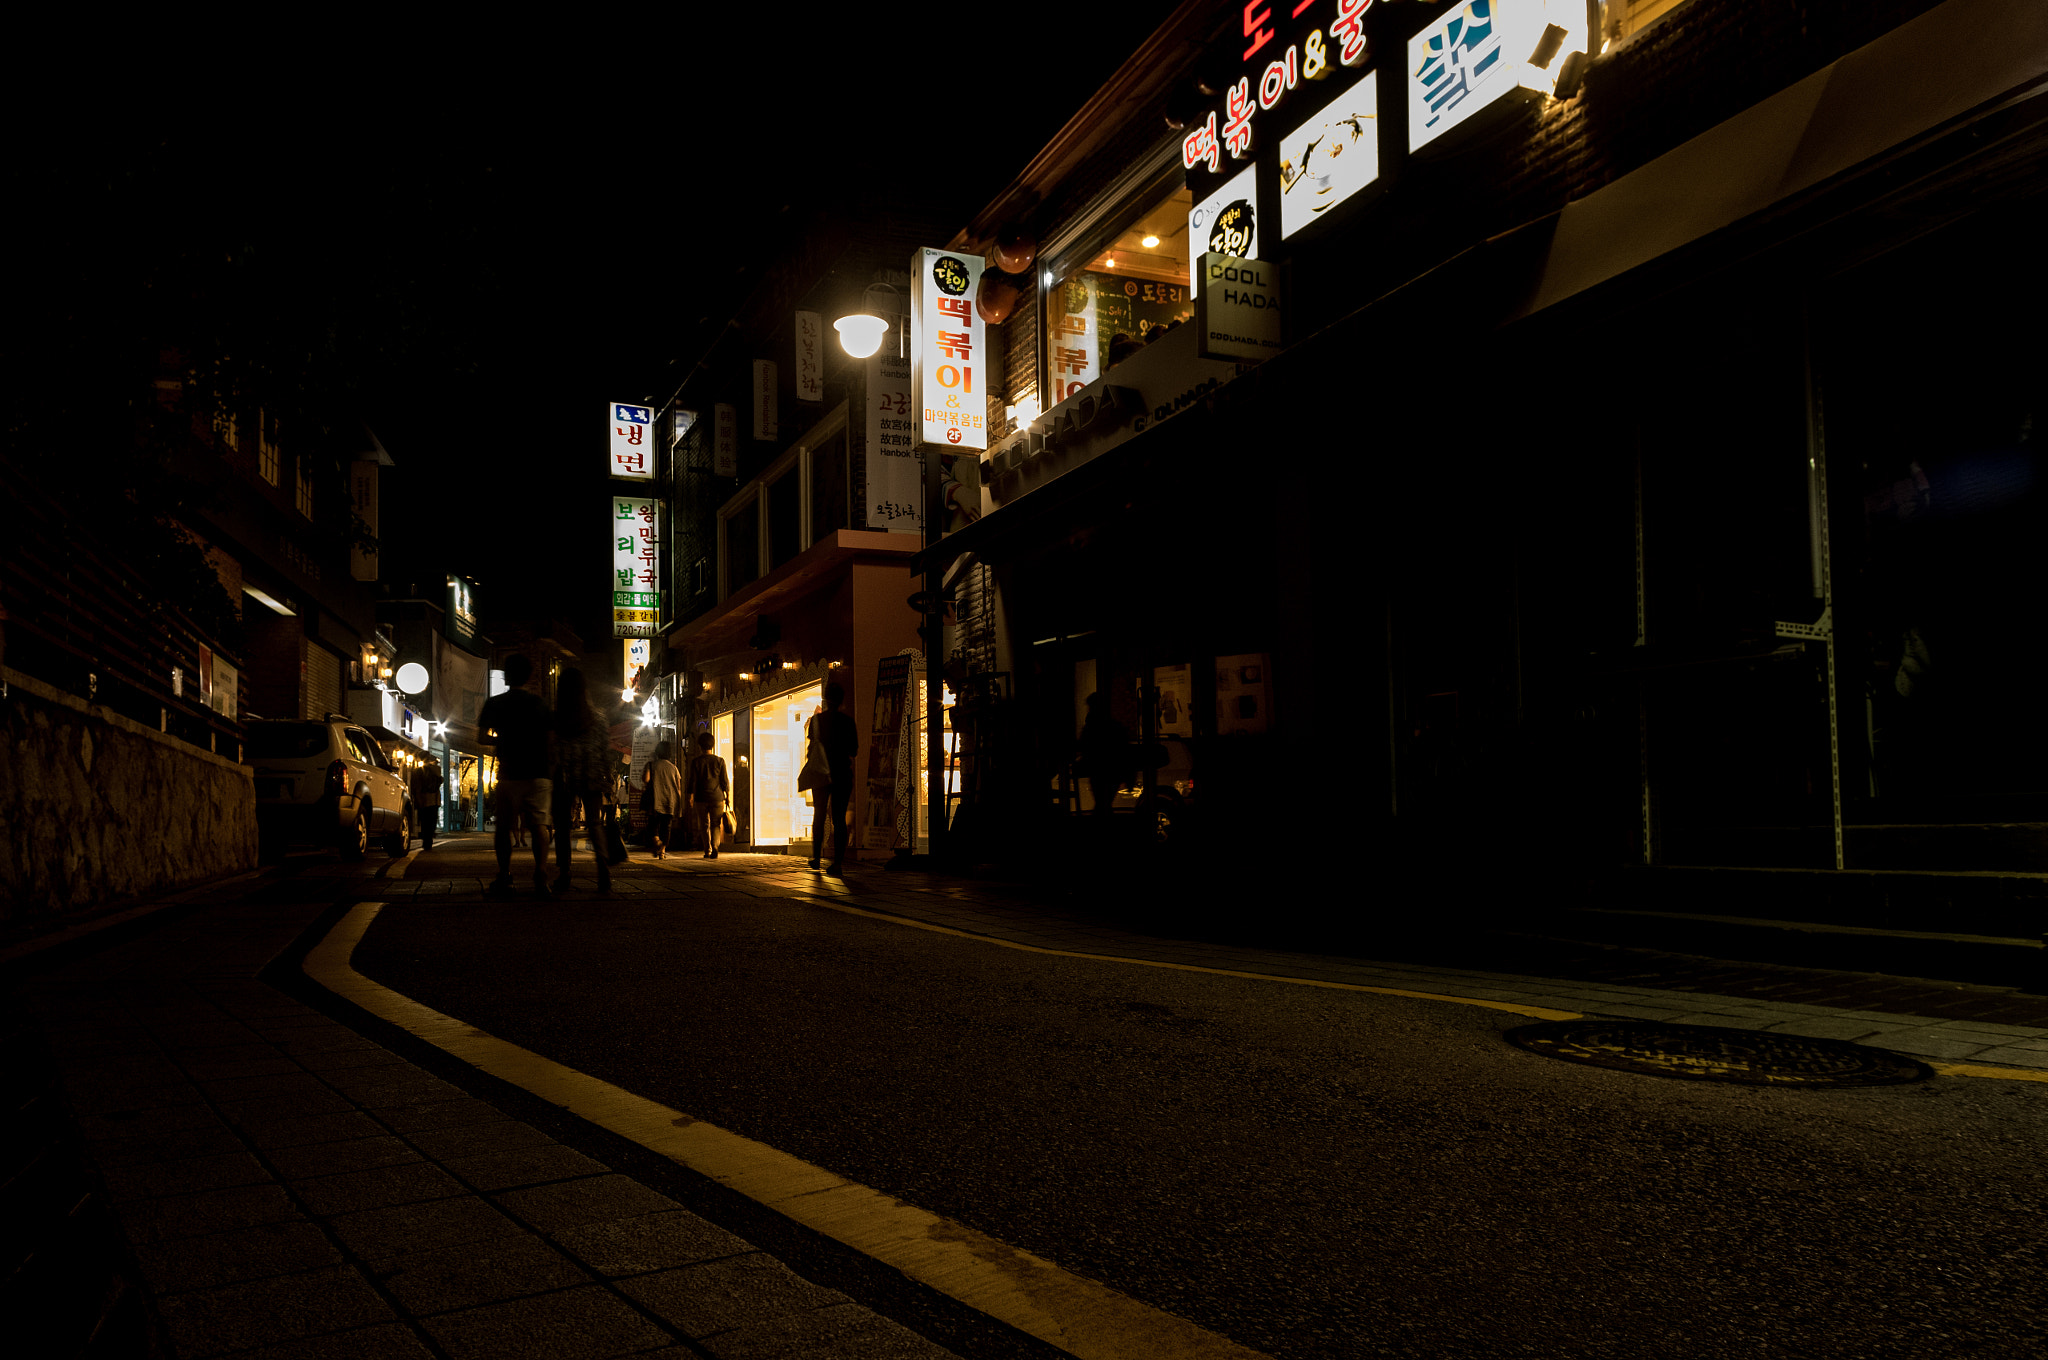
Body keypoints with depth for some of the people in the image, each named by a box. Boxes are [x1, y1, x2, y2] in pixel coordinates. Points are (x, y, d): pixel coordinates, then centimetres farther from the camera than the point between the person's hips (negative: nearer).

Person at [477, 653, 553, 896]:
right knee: (538, 824, 0)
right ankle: (540, 877, -13)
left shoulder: (495, 703, 1)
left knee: (503, 825, 7)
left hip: (509, 773, -1)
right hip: (538, 772, 1)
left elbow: (482, 735, -1)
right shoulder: (541, 703, 6)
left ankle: (504, 877, 3)